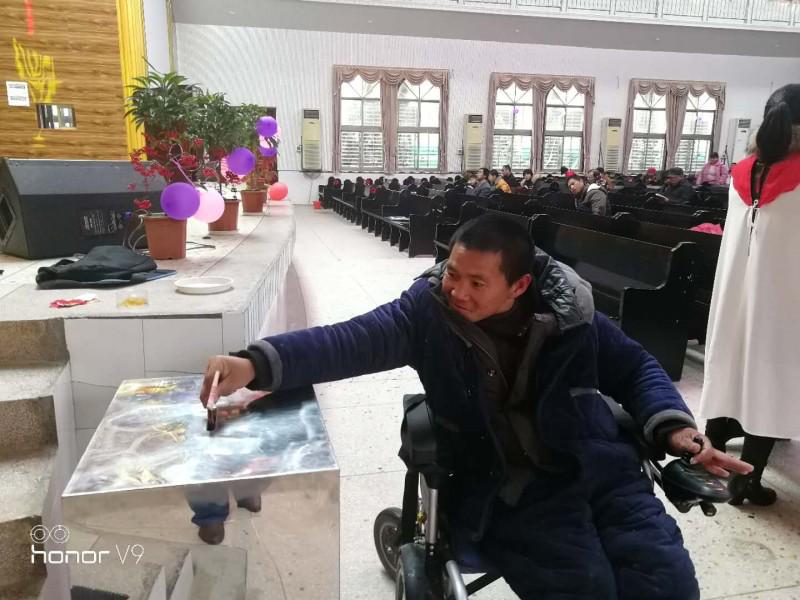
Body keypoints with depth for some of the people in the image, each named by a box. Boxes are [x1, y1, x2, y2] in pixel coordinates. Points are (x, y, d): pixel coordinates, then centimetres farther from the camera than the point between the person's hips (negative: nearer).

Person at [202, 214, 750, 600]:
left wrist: (674, 428, -8)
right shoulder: (429, 311, -10)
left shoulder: (568, 309, -4)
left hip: (597, 470, 3)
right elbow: (347, 341, -22)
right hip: (506, 490, -2)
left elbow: (635, 368, 9)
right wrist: (257, 363, -37)